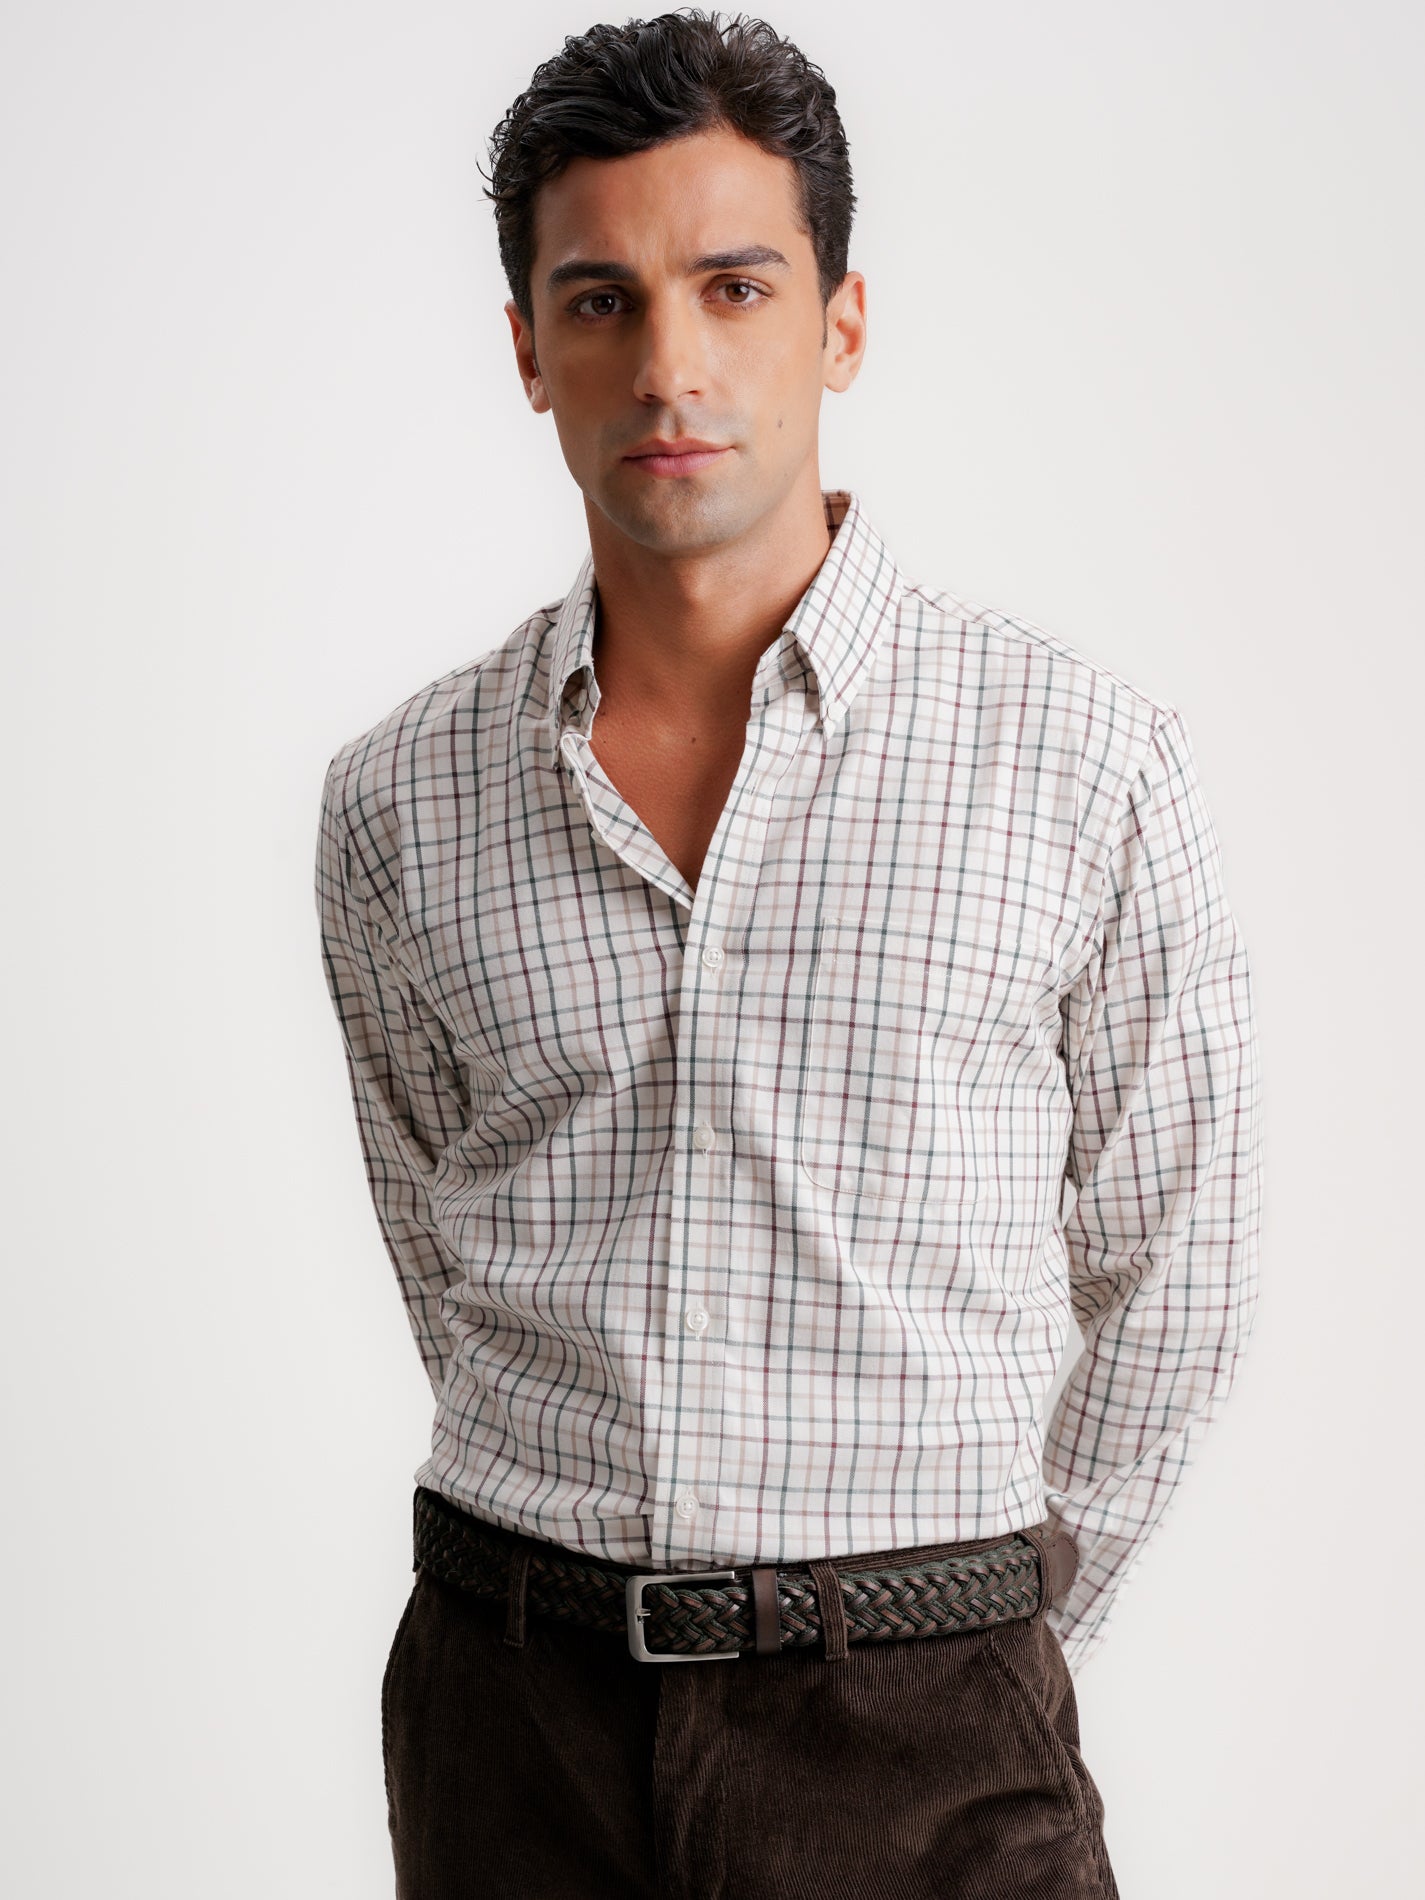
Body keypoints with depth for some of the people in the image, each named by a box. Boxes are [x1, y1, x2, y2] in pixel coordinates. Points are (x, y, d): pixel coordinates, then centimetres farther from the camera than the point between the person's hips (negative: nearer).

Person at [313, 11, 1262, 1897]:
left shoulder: (1091, 762, -6)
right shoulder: (402, 800, 1)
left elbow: (1168, 1284, 4)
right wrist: (618, 1591, 12)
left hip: (915, 1739, -2)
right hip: (508, 1721, 2)